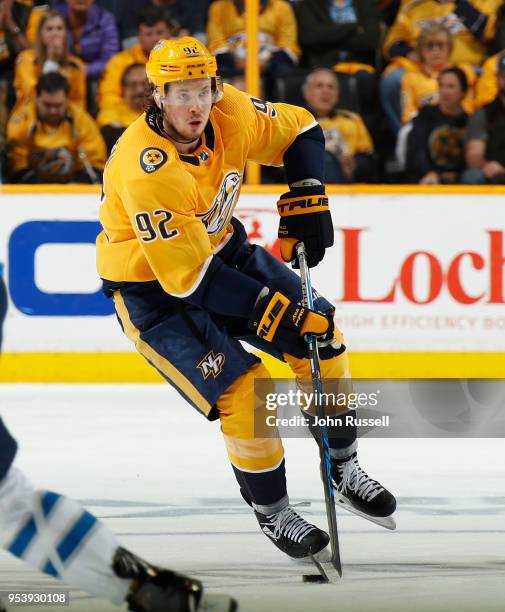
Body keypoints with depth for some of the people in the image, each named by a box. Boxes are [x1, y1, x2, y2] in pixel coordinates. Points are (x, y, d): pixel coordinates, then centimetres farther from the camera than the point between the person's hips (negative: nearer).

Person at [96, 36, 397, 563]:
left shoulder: (230, 114, -17)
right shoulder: (145, 170, -35)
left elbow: (300, 131, 5)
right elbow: (189, 278, -33)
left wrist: (306, 203, -10)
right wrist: (276, 313, -31)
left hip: (219, 248, 7)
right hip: (152, 289, -7)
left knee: (321, 337, 2)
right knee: (243, 390, -18)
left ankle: (344, 470, 21)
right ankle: (271, 512, 5)